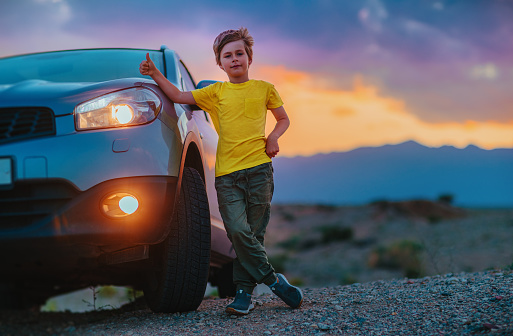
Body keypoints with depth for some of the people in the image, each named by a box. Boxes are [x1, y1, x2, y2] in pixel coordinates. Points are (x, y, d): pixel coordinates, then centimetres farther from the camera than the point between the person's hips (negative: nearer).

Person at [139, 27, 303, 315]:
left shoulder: (264, 89, 12)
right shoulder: (216, 92, 13)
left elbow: (283, 119, 23)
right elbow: (179, 96, 9)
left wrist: (273, 137, 4)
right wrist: (157, 75, -3)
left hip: (259, 168, 0)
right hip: (227, 172, 1)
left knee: (254, 232, -2)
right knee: (238, 230, -14)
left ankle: (244, 291, 6)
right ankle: (273, 280, -2)